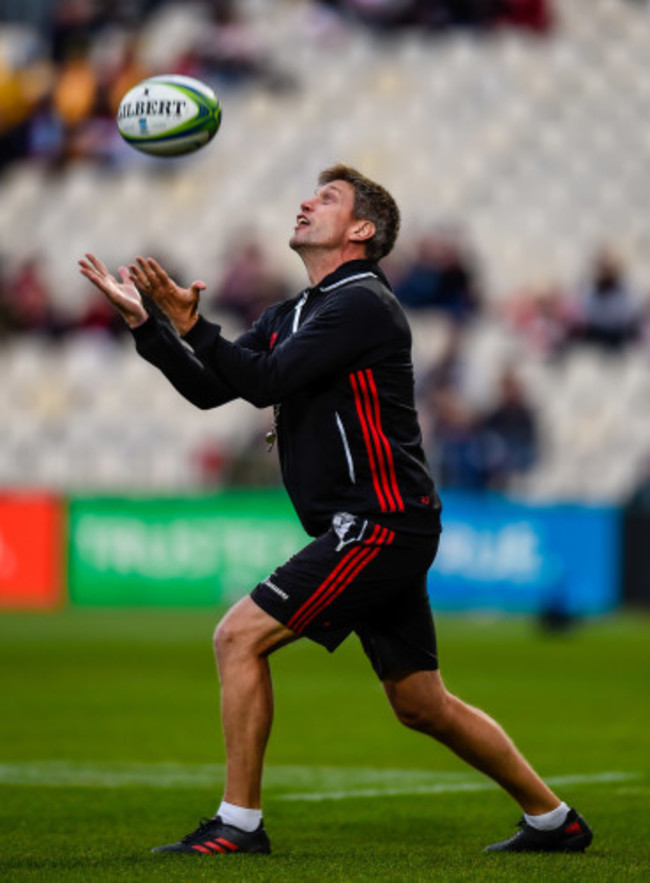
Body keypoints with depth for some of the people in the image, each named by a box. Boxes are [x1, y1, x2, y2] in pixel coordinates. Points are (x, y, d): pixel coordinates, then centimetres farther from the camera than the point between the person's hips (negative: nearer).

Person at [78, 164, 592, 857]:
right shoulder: (290, 315, 19)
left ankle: (238, 824, -8)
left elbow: (266, 381, -21)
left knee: (239, 636, -12)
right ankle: (553, 819, 22)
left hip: (379, 524, -10)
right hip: (380, 529, 10)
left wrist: (193, 325, -21)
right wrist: (144, 320, 3)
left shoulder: (361, 302, -10)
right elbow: (209, 388, 12)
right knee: (422, 705, 13)